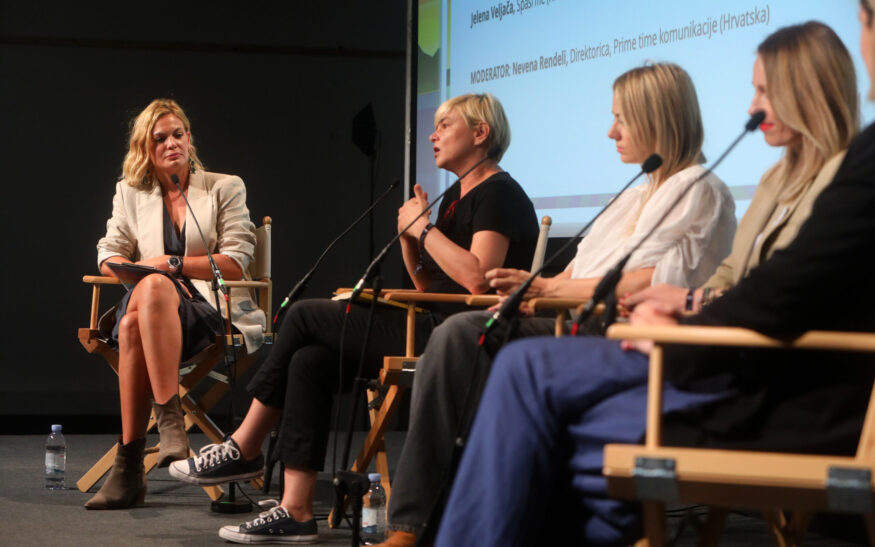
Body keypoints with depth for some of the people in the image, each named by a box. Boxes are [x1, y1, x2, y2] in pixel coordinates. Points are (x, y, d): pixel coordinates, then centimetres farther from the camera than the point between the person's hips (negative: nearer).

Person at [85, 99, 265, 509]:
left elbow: (236, 262, 1)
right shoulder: (130, 192, 20)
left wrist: (171, 264, -10)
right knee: (132, 323, -38)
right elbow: (109, 254, 12)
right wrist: (137, 271, -11)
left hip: (213, 310, -3)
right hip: (158, 308, 3)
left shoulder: (226, 188, 12)